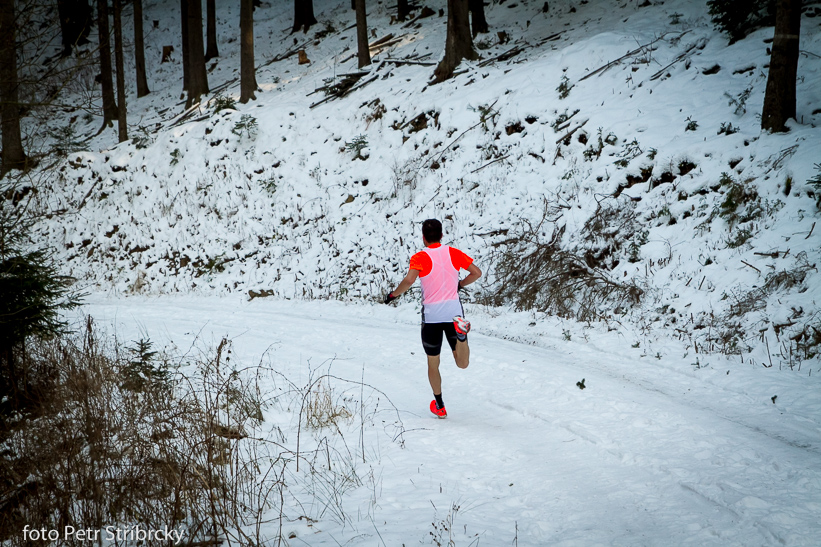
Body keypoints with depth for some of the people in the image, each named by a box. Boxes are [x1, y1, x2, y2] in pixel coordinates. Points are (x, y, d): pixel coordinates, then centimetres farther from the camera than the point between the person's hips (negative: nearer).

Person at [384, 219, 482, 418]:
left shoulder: (420, 257, -7)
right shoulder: (453, 253, 5)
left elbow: (409, 280, -24)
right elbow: (477, 273, 5)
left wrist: (393, 294, -7)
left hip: (431, 314, -2)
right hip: (454, 310, 2)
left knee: (433, 363, 17)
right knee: (462, 364, 5)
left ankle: (439, 406, 23)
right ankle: (460, 330, -24)